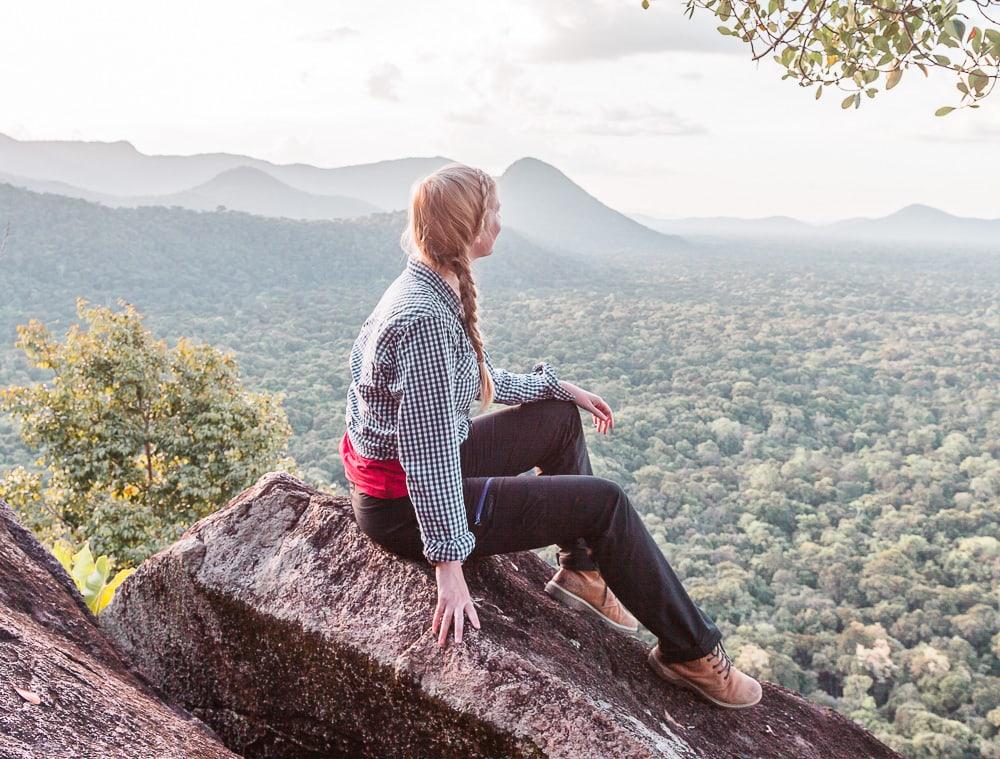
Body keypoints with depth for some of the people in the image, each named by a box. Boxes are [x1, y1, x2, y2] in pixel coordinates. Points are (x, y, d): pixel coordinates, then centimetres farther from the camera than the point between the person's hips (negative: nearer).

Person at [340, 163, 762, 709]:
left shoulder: (430, 288, 3)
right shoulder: (426, 317, -28)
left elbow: (477, 380, 16)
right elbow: (429, 454, -30)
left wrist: (560, 388, 18)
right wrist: (450, 565, -26)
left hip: (417, 464, 10)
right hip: (405, 506, -10)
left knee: (560, 418, 19)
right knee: (604, 502, -8)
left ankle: (581, 570, 25)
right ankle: (691, 652, 7)